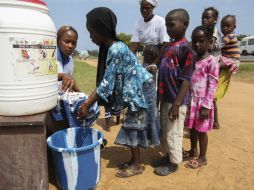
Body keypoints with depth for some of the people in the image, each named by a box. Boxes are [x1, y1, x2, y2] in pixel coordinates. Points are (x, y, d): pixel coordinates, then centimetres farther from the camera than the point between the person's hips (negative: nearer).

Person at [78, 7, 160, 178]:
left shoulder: (116, 50, -25)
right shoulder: (108, 48, 4)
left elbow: (107, 83, -24)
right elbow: (106, 81, 5)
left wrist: (87, 105, -18)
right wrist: (88, 100, 2)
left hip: (141, 89, -9)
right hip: (134, 91, 9)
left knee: (133, 126, 0)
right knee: (133, 125, 14)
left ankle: (137, 165, 17)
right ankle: (134, 161, 29)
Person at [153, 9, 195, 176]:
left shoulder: (186, 48, -15)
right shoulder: (168, 46, 10)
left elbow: (186, 79, -18)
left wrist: (177, 104, -20)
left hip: (176, 101, -8)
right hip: (165, 98, 8)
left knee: (173, 134, 7)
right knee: (165, 132, 20)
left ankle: (174, 163, 26)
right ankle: (167, 156, 38)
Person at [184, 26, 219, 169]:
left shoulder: (211, 61, -12)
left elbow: (212, 86, -14)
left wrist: (206, 106, -17)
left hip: (202, 102, -6)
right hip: (190, 100, 6)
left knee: (201, 130, 6)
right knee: (192, 127, 18)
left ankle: (202, 157, 24)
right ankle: (193, 150, 38)